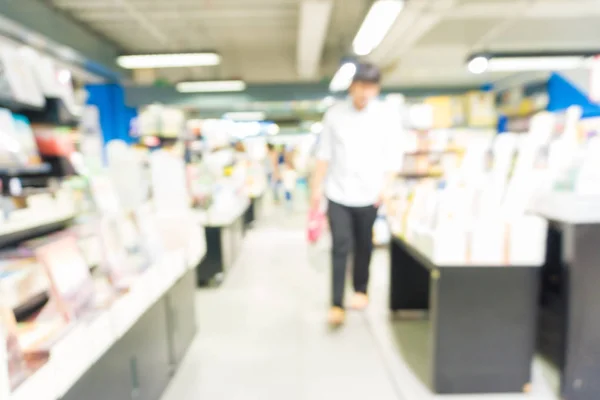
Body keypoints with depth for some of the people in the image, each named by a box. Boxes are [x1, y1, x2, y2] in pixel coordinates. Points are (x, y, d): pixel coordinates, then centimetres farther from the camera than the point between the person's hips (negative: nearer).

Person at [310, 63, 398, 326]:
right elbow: (324, 154, 2)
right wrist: (316, 187, 0)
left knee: (364, 246, 14)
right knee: (341, 247, -4)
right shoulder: (334, 114, -1)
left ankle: (361, 289, 36)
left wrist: (385, 188, -9)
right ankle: (336, 304, 4)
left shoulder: (386, 117, -2)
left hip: (368, 194, 1)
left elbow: (390, 156, 0)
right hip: (338, 193, 0)